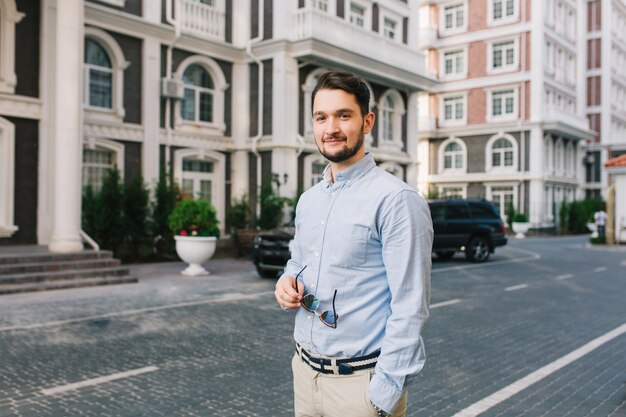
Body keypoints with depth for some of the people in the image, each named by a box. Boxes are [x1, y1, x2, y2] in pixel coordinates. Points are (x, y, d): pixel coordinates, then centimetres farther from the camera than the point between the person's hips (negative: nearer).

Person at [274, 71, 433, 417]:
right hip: (304, 371, 7)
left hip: (360, 382, -7)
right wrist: (287, 284, -1)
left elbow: (410, 308, -19)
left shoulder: (397, 200, -16)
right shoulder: (308, 200, 7)